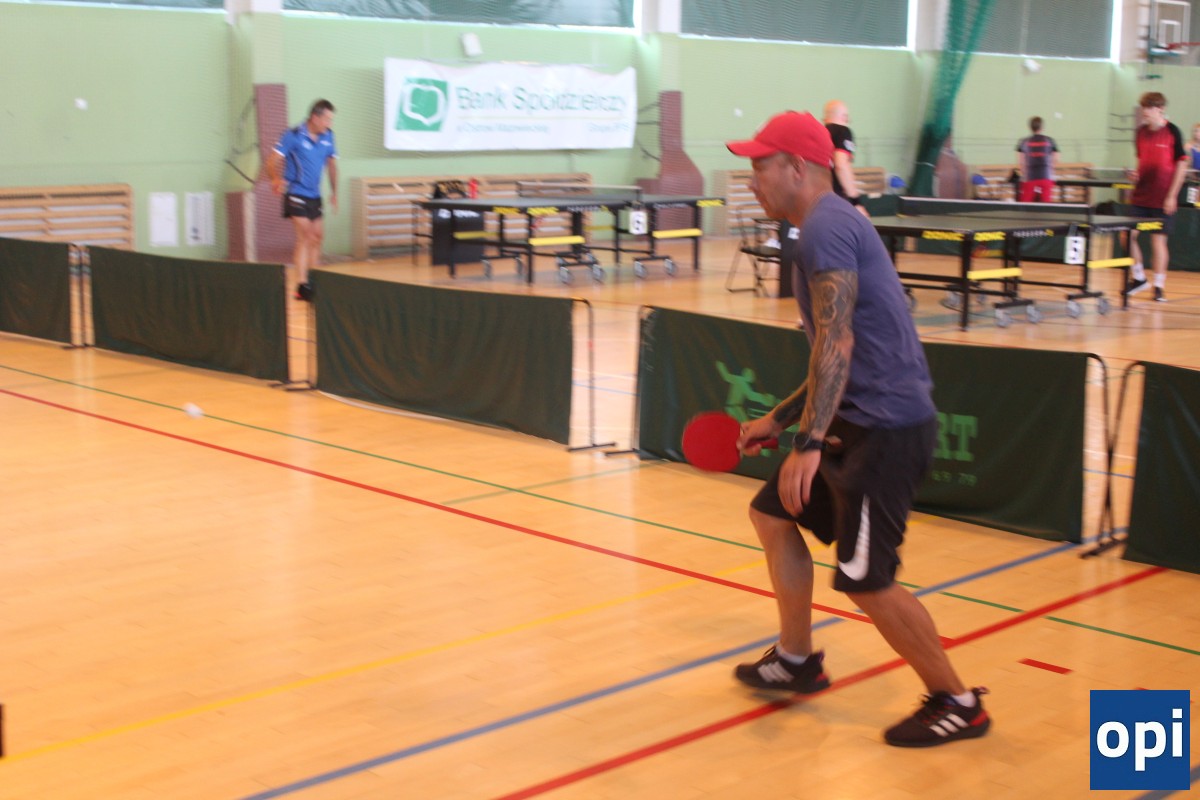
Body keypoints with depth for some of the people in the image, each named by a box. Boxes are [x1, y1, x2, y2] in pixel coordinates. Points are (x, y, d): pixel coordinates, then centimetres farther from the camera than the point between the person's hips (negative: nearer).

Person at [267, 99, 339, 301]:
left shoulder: (327, 136, 3)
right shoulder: (293, 136, -14)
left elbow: (332, 163, 17)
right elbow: (272, 162, -14)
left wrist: (334, 192, 18)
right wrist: (277, 180, -27)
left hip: (314, 195, 7)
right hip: (296, 193, -7)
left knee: (317, 237, 12)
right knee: (305, 236, -15)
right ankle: (301, 285, -15)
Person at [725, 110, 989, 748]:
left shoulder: (827, 228, -13)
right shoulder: (832, 225, 19)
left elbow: (836, 344, -25)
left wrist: (810, 443, -29)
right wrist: (777, 421, 28)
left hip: (885, 426, -11)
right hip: (857, 419, 11)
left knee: (864, 579, -8)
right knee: (774, 516, 18)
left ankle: (957, 703, 7)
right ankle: (797, 661, 29)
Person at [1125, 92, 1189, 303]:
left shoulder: (1172, 132, -7)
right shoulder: (1141, 132, 8)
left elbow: (1182, 164, -5)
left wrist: (1172, 195, -10)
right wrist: (1137, 173, -1)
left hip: (1163, 199, -5)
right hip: (1140, 196, 5)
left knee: (1158, 240, -1)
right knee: (1128, 235, -1)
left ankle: (1159, 286, 10)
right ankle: (1138, 278, 17)